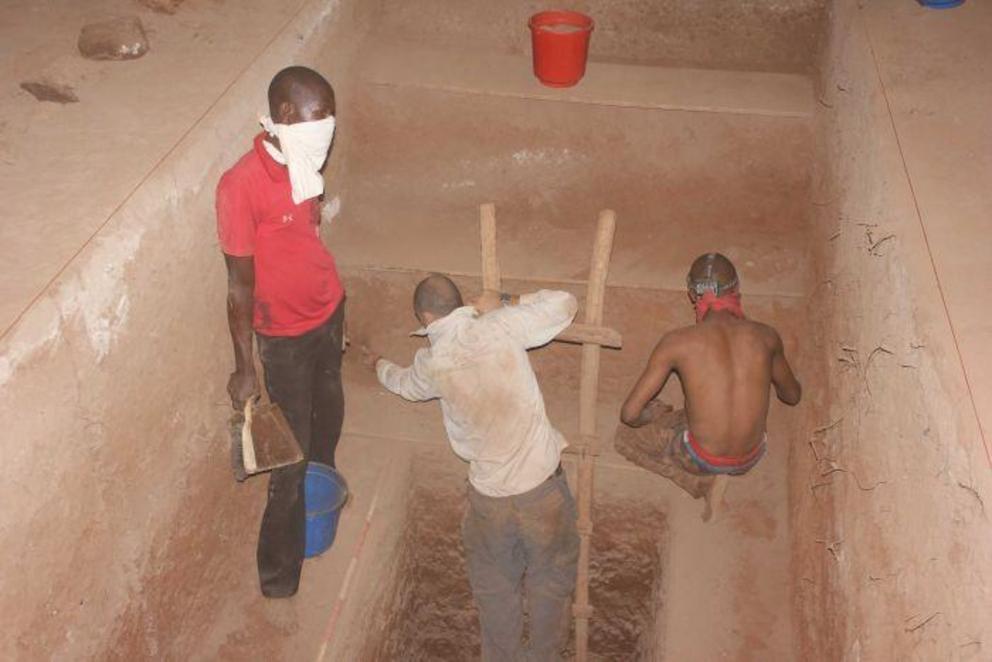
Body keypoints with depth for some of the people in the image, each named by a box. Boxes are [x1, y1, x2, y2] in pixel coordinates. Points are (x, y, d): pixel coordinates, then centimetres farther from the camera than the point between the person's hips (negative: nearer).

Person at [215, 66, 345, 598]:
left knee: (328, 415, 27)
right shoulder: (241, 186, -27)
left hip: (327, 313, 7)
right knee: (291, 456, 2)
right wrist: (244, 368, -16)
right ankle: (278, 577, 18)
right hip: (285, 335, -7)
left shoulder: (303, 163, -4)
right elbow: (240, 284, -21)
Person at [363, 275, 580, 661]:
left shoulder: (431, 363, -4)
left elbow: (405, 384, 22)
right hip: (542, 487, -1)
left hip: (489, 497, 2)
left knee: (494, 586, 27)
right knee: (551, 580, 22)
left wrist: (379, 365, 44)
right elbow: (564, 304, -4)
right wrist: (507, 303, 7)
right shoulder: (500, 328, -13)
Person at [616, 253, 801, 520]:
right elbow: (793, 396, 12)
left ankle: (704, 483, 5)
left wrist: (654, 416, 10)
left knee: (625, 436, 22)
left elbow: (630, 413, -14)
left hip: (700, 459, -4)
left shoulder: (678, 341, -16)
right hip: (751, 459, 5)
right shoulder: (765, 336, -7)